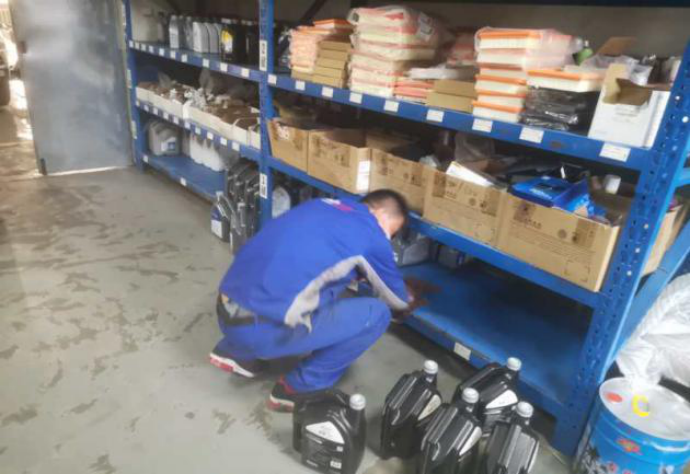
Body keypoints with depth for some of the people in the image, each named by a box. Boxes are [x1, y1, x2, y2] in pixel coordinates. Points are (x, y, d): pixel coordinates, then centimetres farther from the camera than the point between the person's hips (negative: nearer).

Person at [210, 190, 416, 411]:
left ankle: (235, 352, 26)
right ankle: (298, 388, 9)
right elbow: (397, 300, 17)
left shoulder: (325, 205, 18)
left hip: (226, 313, 8)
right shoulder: (372, 235, -1)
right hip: (262, 330, -8)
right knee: (376, 314, 1)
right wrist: (409, 296, 40)